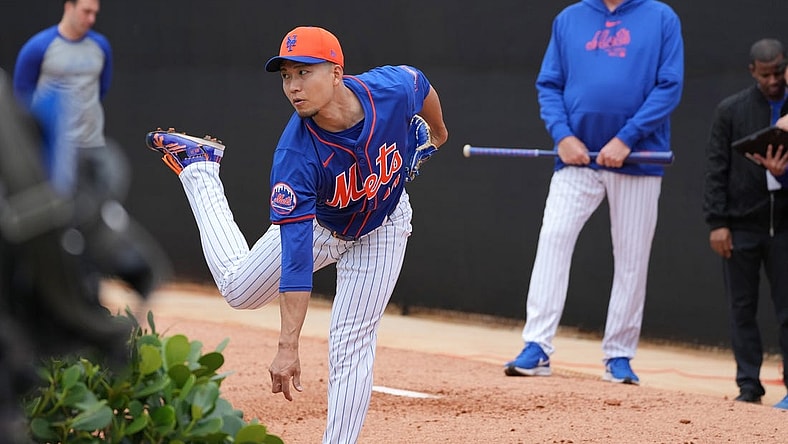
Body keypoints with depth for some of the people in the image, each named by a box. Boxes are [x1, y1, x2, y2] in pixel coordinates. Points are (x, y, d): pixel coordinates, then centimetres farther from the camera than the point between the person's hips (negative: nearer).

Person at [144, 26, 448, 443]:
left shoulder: (393, 88, -36)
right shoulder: (295, 154, -39)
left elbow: (422, 85, -8)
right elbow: (294, 256, -40)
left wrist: (437, 132, 14)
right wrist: (288, 346, -44)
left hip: (382, 229, 1)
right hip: (316, 224, 0)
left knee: (350, 344, -6)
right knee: (239, 289, 13)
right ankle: (199, 167, 28)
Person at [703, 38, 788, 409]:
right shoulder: (731, 110, 3)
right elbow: (716, 169, 2)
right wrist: (716, 223, -5)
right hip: (741, 225, 0)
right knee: (742, 308, 4)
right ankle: (749, 385, 10)